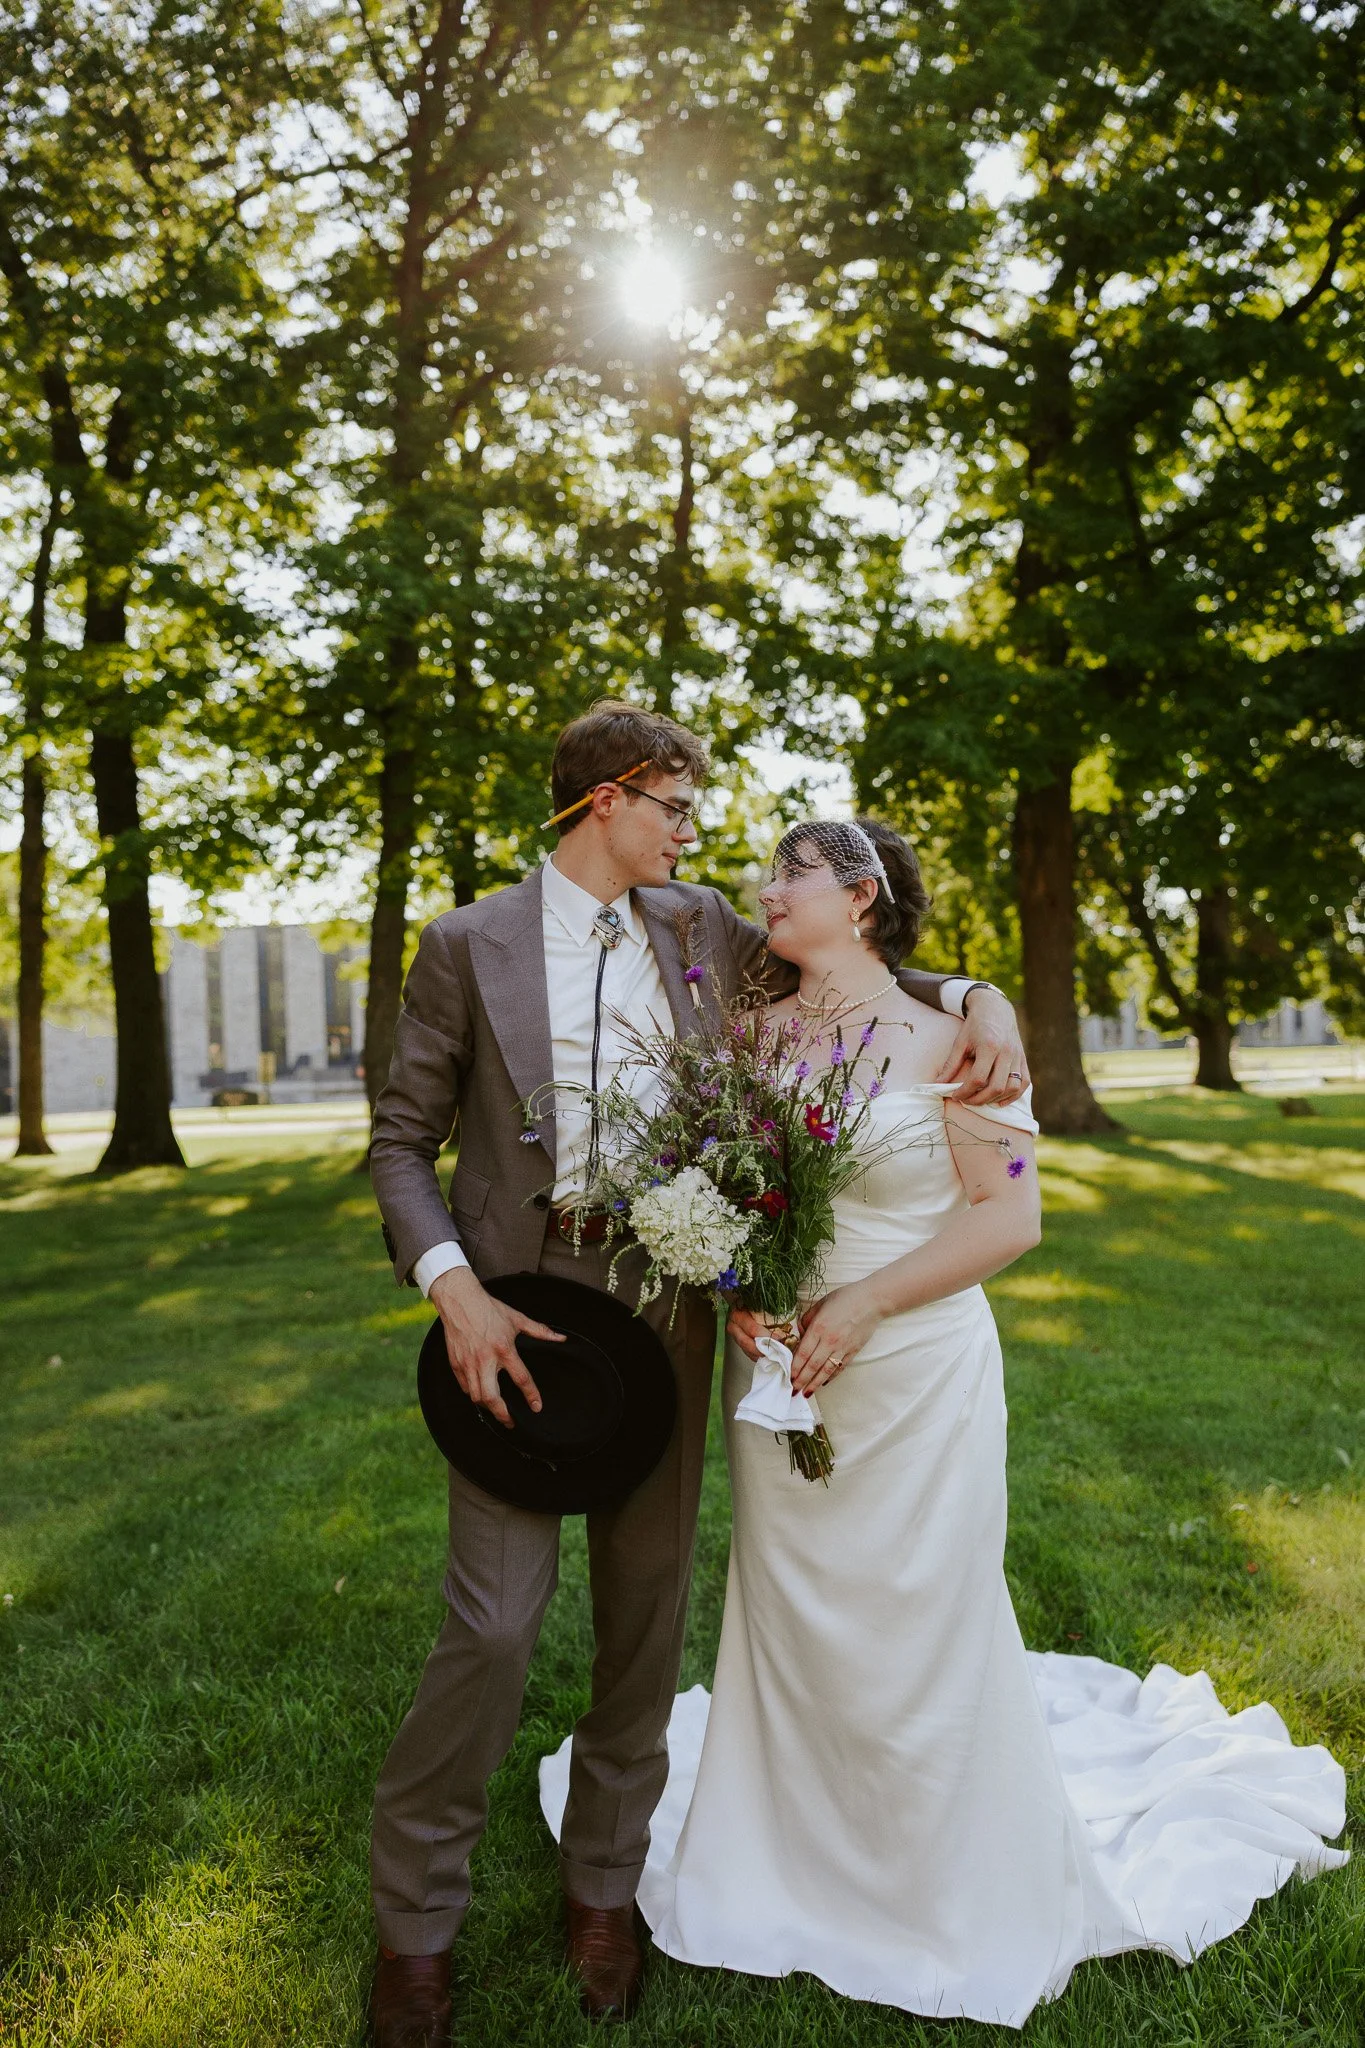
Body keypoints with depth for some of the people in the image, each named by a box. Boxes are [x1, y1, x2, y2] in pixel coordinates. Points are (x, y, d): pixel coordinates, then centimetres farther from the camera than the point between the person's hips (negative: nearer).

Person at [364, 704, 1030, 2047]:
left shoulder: (699, 928, 8)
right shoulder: (469, 945, -2)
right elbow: (402, 1141, 0)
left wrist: (980, 1002, 2)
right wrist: (454, 1290, -16)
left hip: (663, 1305, 4)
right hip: (521, 1307, -4)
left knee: (647, 1608, 12)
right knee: (495, 1623, -5)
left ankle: (602, 1885, 34)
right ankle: (414, 1923, 19)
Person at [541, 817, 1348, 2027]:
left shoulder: (948, 1037, -10)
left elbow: (1010, 1216, -12)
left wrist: (860, 1304, -17)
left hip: (910, 1381, -4)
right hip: (777, 1376, 4)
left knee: (914, 1630, 8)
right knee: (789, 1619, 15)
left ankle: (944, 1892, 33)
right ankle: (800, 1858, 37)